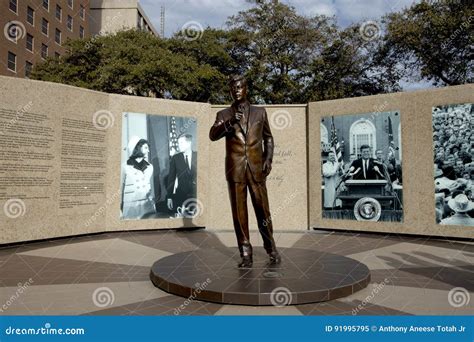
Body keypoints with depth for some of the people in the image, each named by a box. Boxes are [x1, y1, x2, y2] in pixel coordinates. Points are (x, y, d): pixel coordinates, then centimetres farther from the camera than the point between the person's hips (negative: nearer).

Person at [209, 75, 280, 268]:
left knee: (263, 210, 2)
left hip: (256, 168, 0)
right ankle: (246, 255, 11)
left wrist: (268, 159, 4)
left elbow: (268, 137, 18)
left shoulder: (259, 112, 13)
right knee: (239, 213, 2)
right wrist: (229, 123, -21)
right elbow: (213, 135, -5)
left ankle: (271, 249, 21)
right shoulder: (223, 115, 10)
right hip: (235, 170, 0)